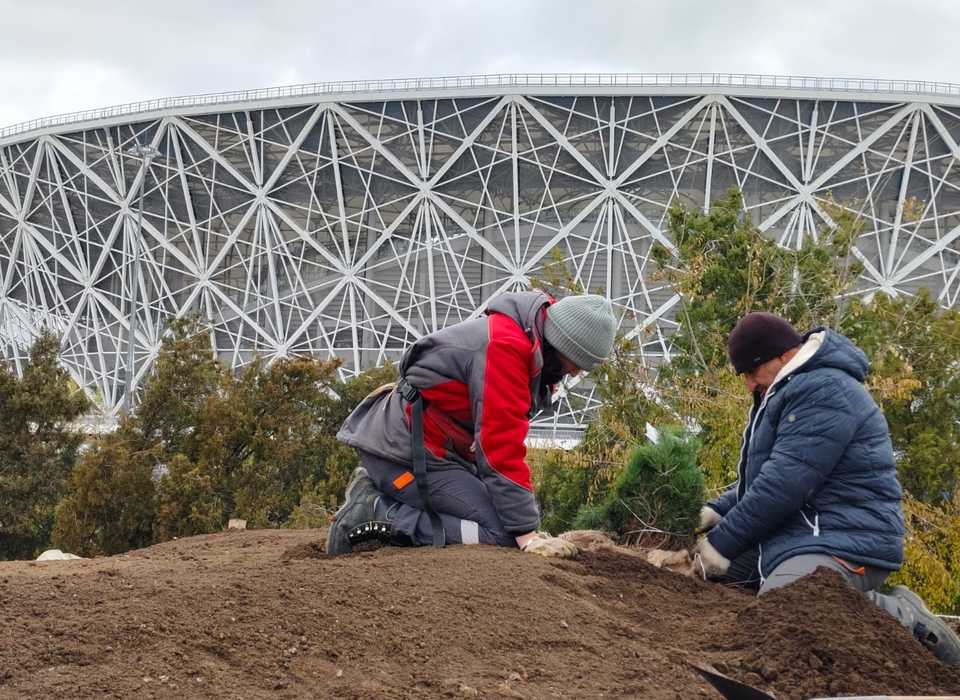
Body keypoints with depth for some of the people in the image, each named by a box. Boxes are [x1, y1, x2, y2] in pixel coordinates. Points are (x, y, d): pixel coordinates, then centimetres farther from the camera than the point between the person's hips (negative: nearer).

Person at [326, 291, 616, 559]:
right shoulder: (506, 347, -20)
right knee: (503, 535, -17)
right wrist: (526, 534, -20)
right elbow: (501, 445, -22)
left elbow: (503, 437, 15)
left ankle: (377, 492, 6)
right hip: (409, 453, -11)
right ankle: (377, 513, -14)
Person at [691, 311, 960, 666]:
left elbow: (784, 482, -22)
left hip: (840, 545, -12)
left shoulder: (824, 389, -16)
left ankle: (901, 617, -13)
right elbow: (759, 476, 27)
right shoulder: (791, 392, 21)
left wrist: (723, 543, -15)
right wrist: (717, 512, 8)